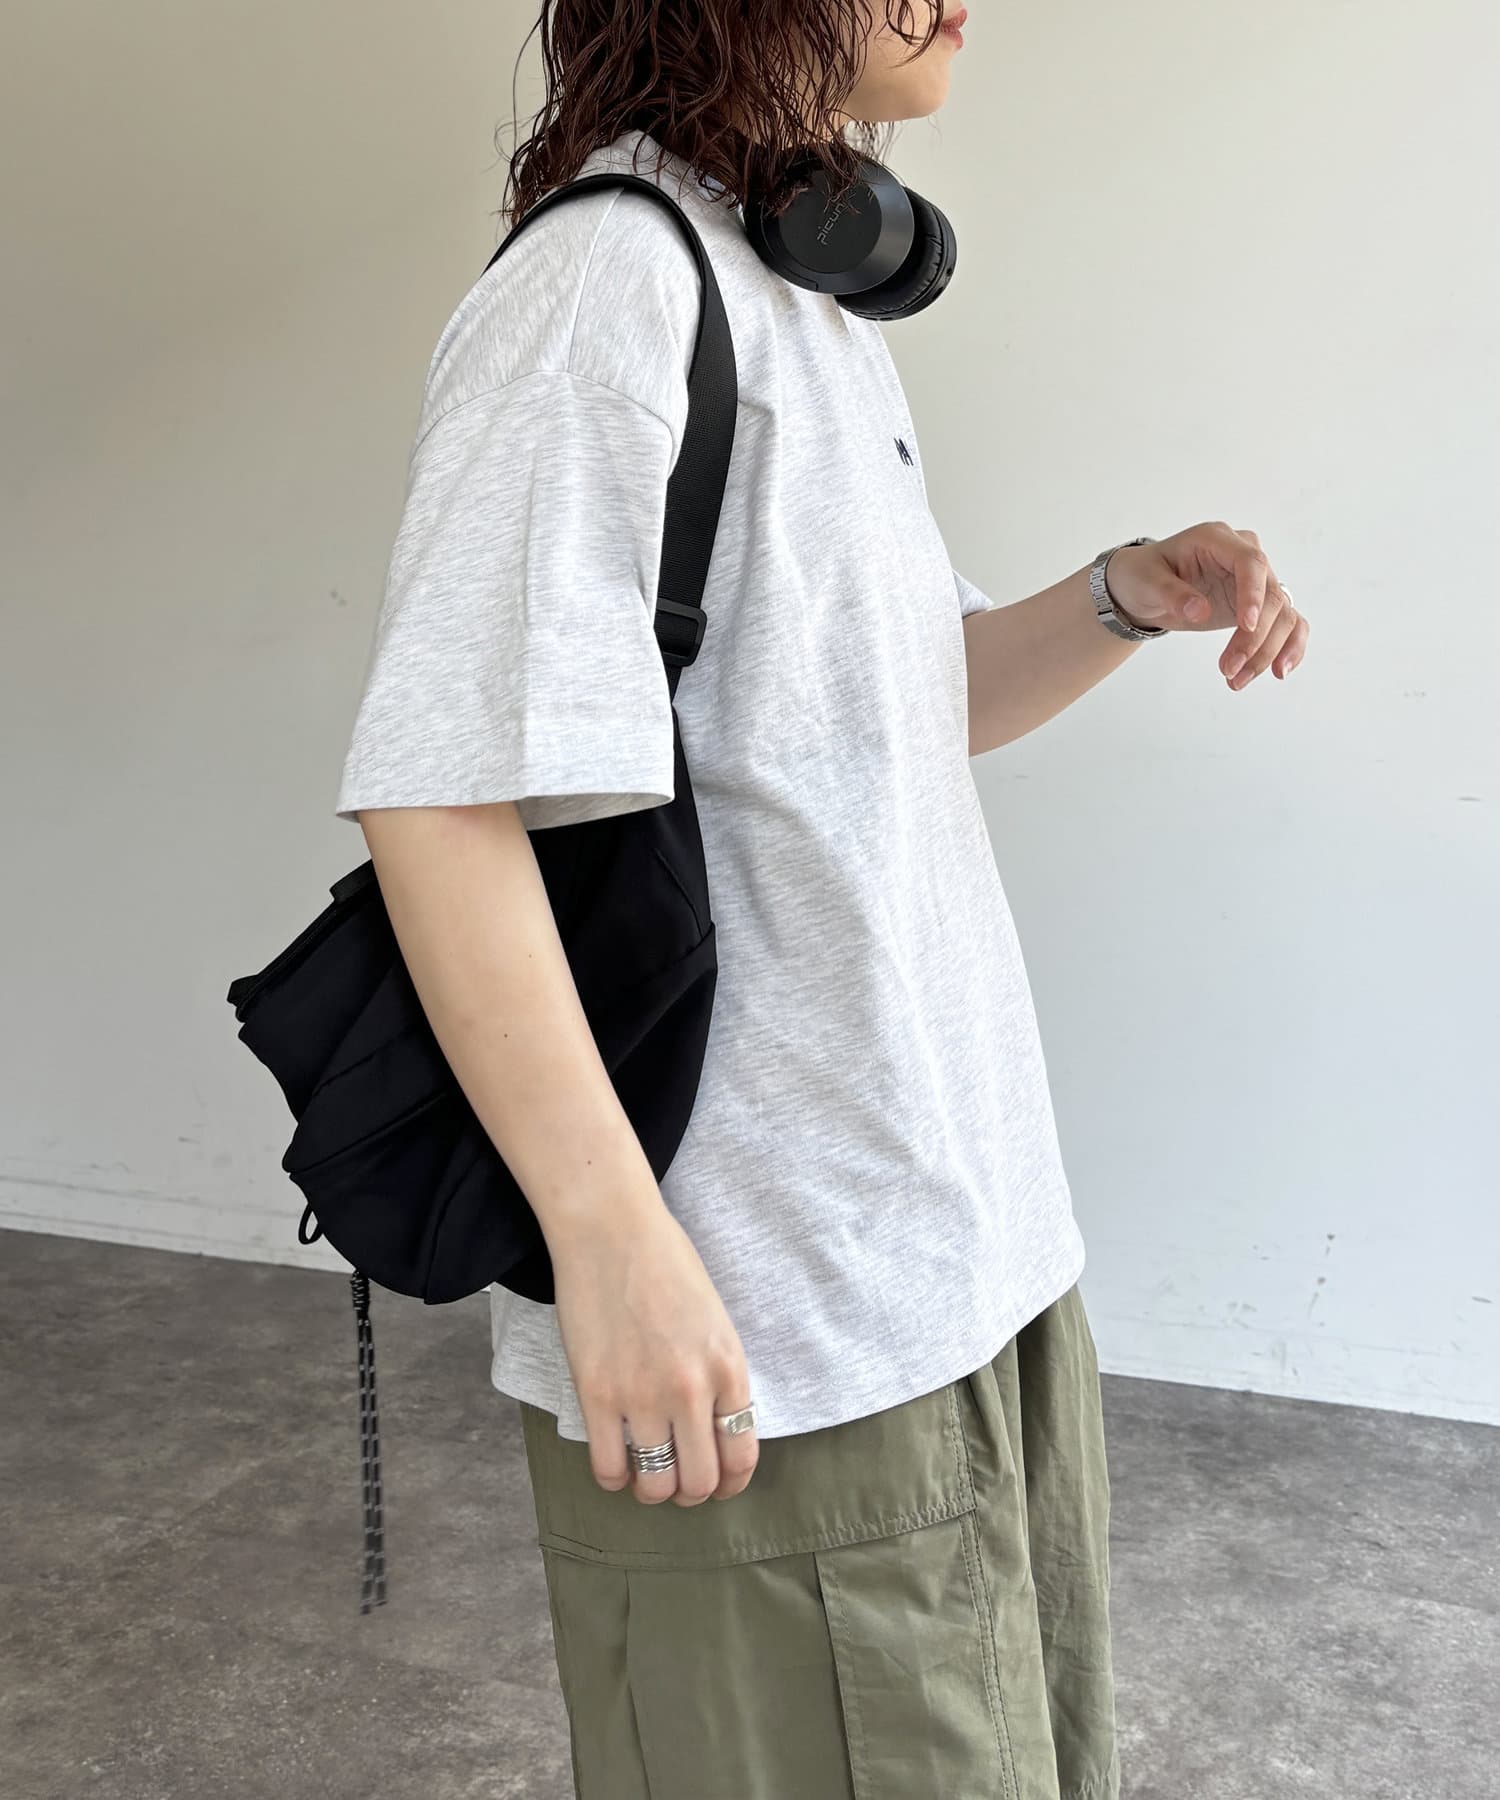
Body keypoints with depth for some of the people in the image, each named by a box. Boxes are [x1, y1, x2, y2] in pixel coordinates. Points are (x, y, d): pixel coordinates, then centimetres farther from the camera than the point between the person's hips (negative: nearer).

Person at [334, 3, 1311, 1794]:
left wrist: (1129, 597, 3)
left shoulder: (815, 303, 14)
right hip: (762, 1330, -9)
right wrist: (613, 1239, -23)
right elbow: (441, 790, -22)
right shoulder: (612, 272, -15)